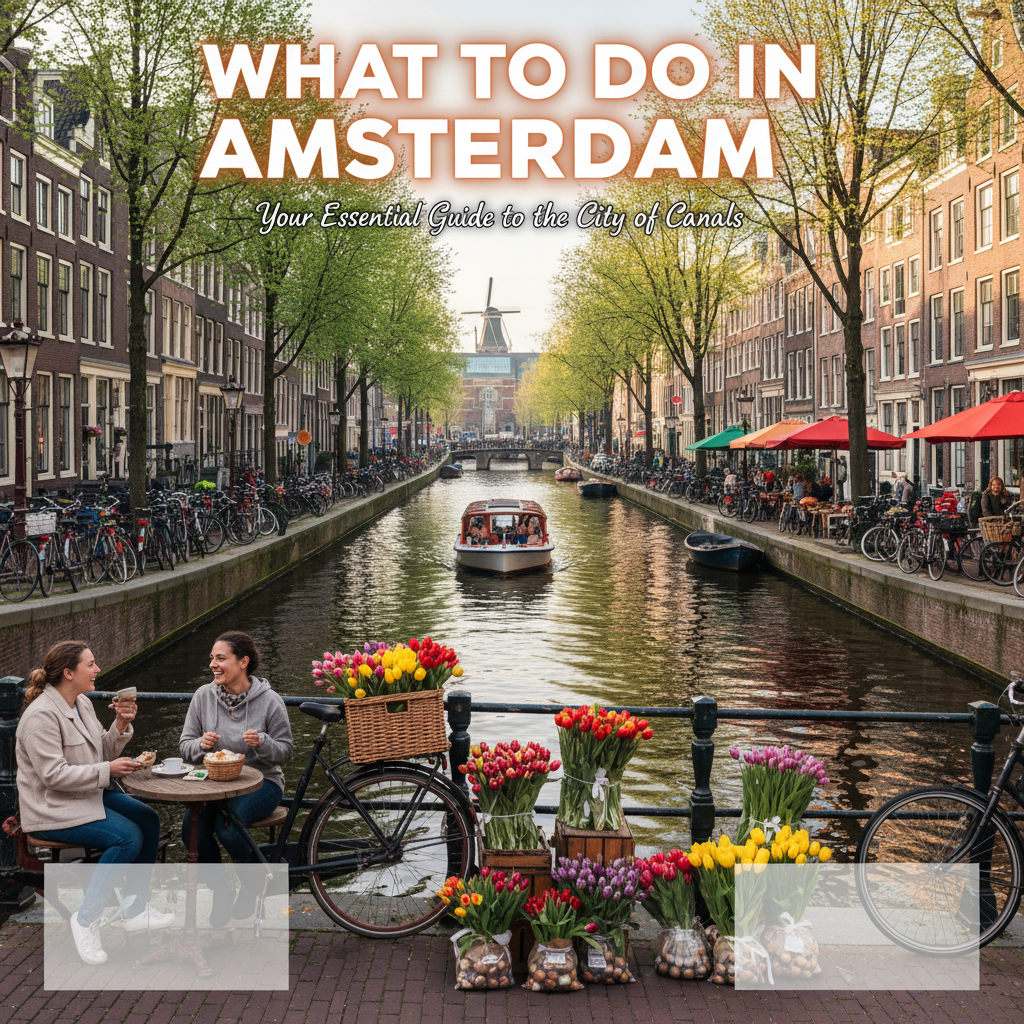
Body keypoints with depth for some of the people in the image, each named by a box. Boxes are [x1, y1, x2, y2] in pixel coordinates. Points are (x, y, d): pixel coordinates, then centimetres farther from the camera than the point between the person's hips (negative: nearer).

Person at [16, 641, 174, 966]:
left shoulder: (82, 703, 9)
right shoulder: (41, 716, -20)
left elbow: (103, 751, 14)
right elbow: (54, 774, -25)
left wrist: (121, 726, -4)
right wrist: (108, 770, -24)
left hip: (89, 794, 10)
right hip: (54, 810, -9)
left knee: (147, 819, -5)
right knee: (127, 836, -24)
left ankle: (135, 909, 4)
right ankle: (86, 919, -13)